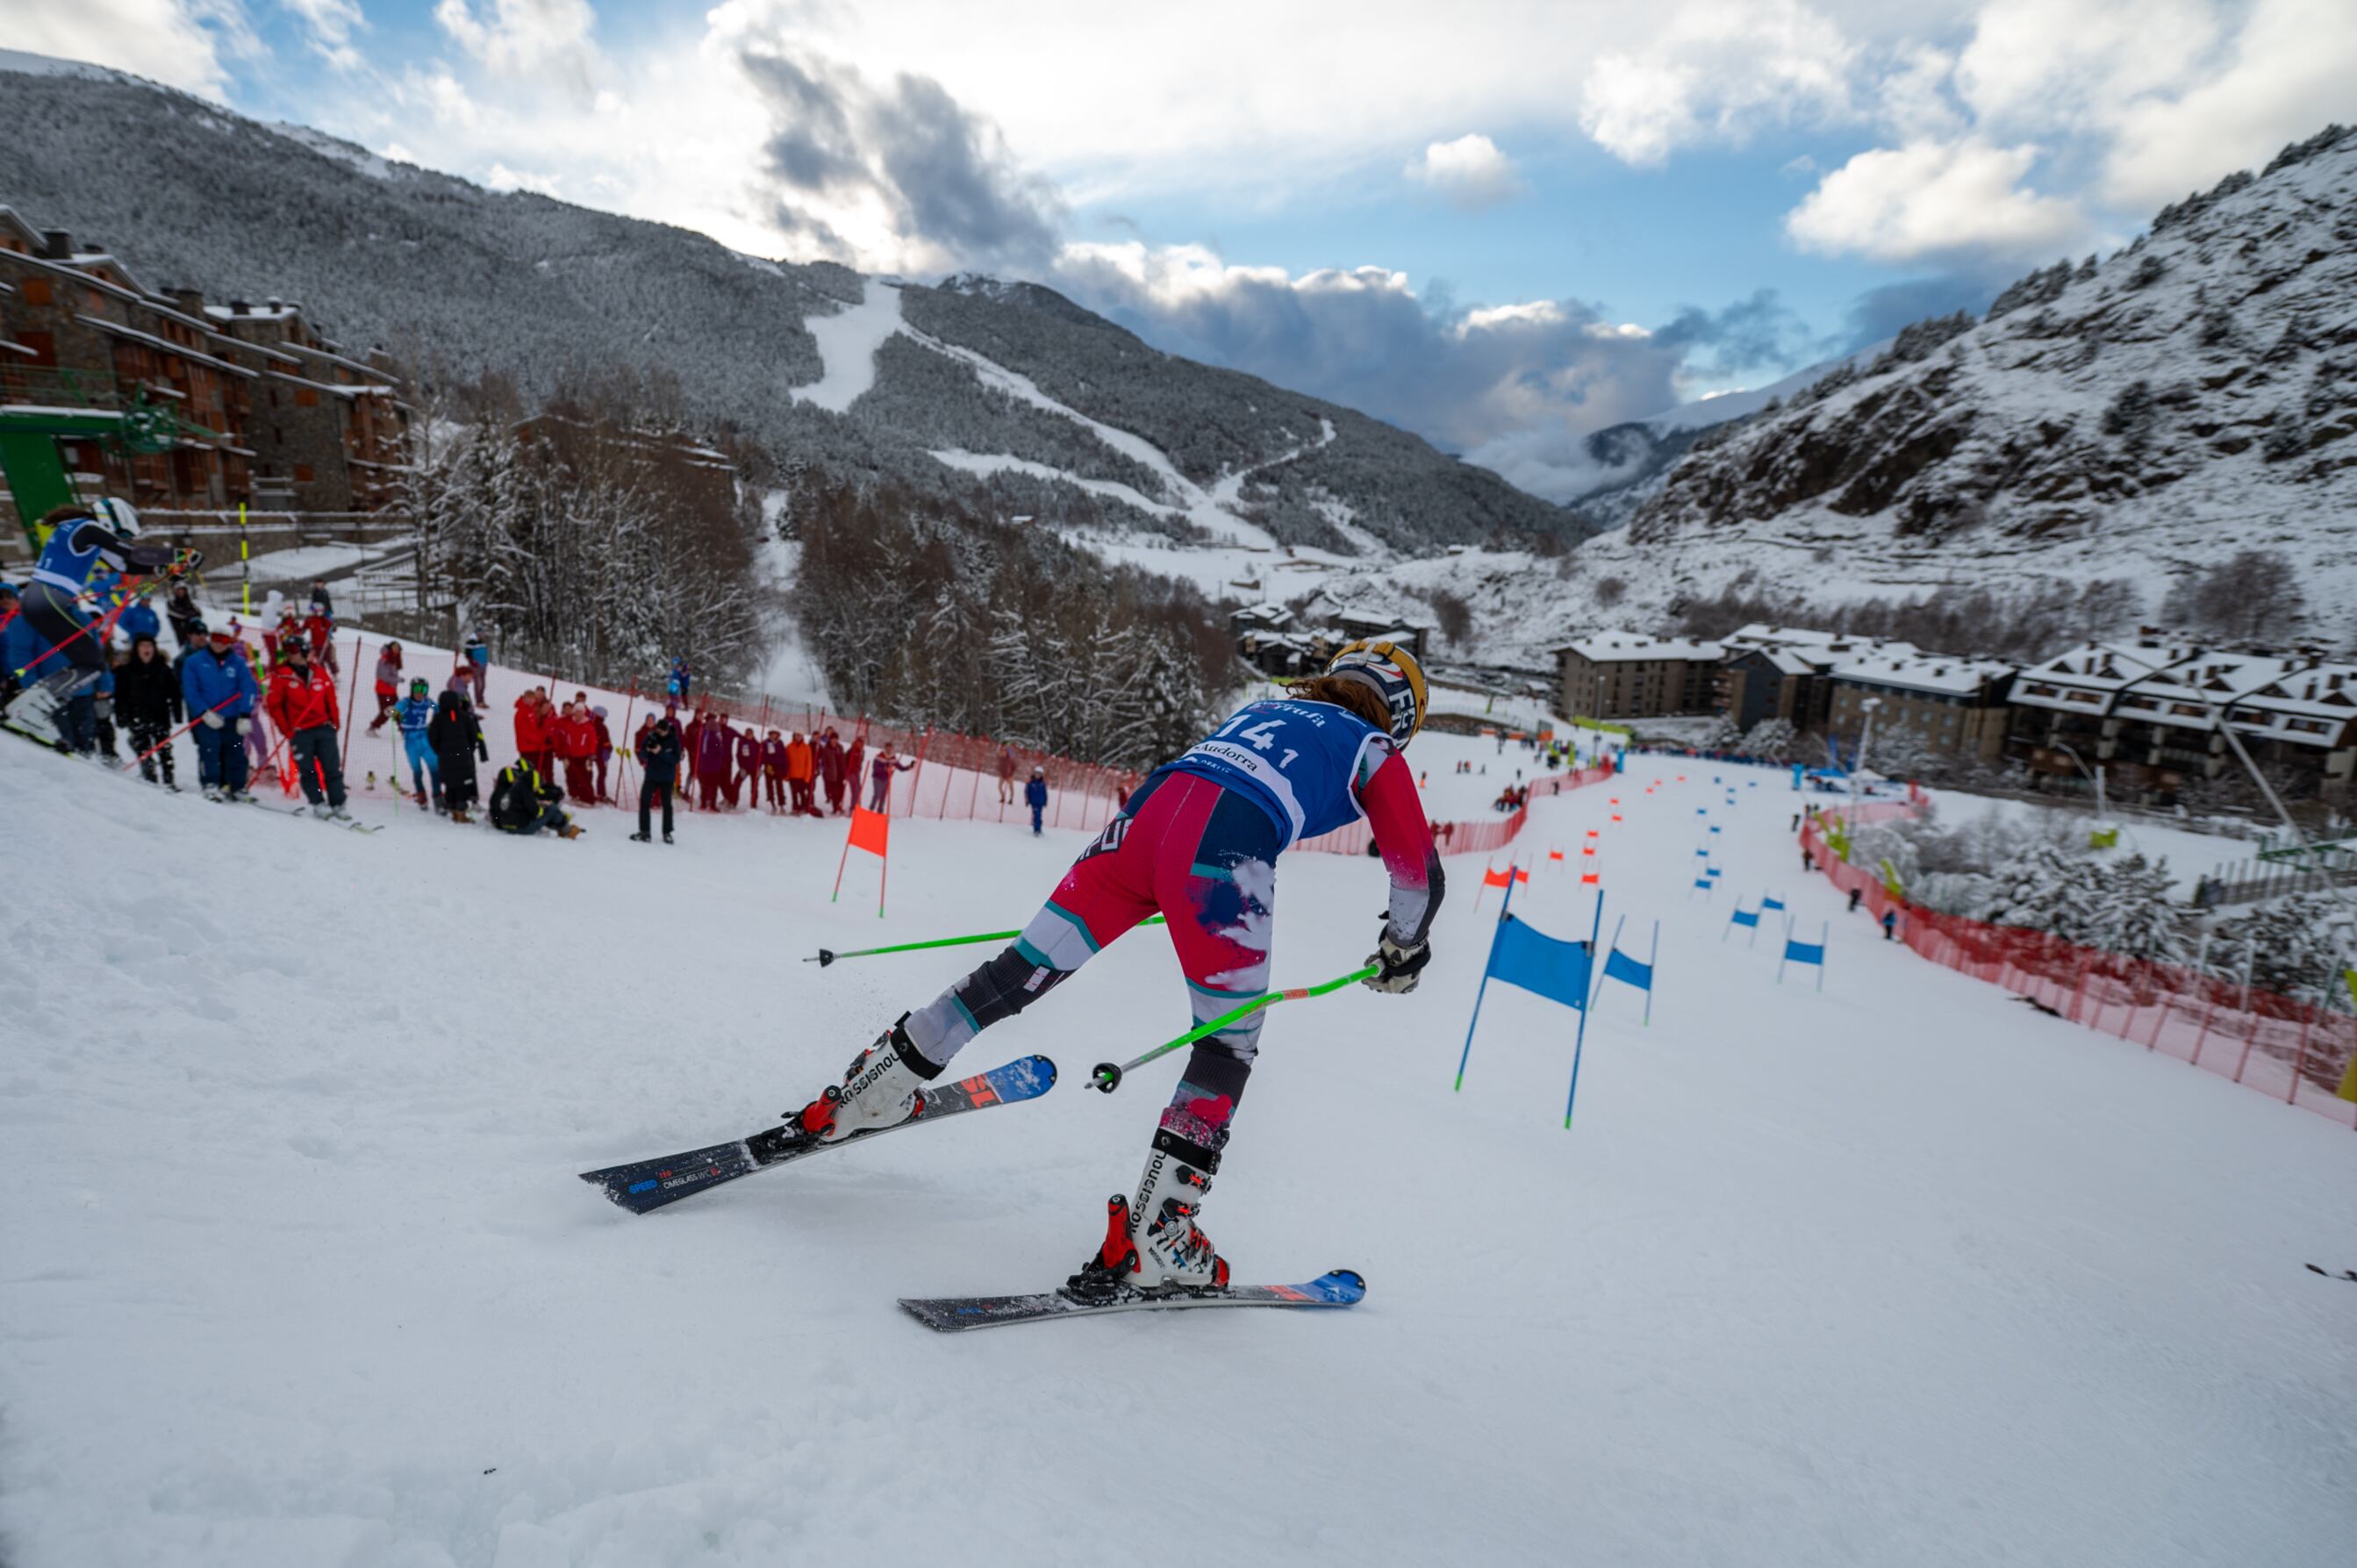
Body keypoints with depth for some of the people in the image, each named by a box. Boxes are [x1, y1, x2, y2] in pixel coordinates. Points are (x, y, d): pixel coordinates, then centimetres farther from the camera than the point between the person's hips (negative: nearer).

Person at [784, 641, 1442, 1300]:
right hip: (1225, 851, -5)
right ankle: (1151, 1242, 2)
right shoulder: (1376, 752, 21)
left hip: (1147, 807, 6)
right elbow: (1418, 869, 20)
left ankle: (864, 1094, 17)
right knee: (1226, 1047, 6)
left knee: (1026, 970, 11)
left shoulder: (1263, 710, 35)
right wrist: (1404, 948, 37)